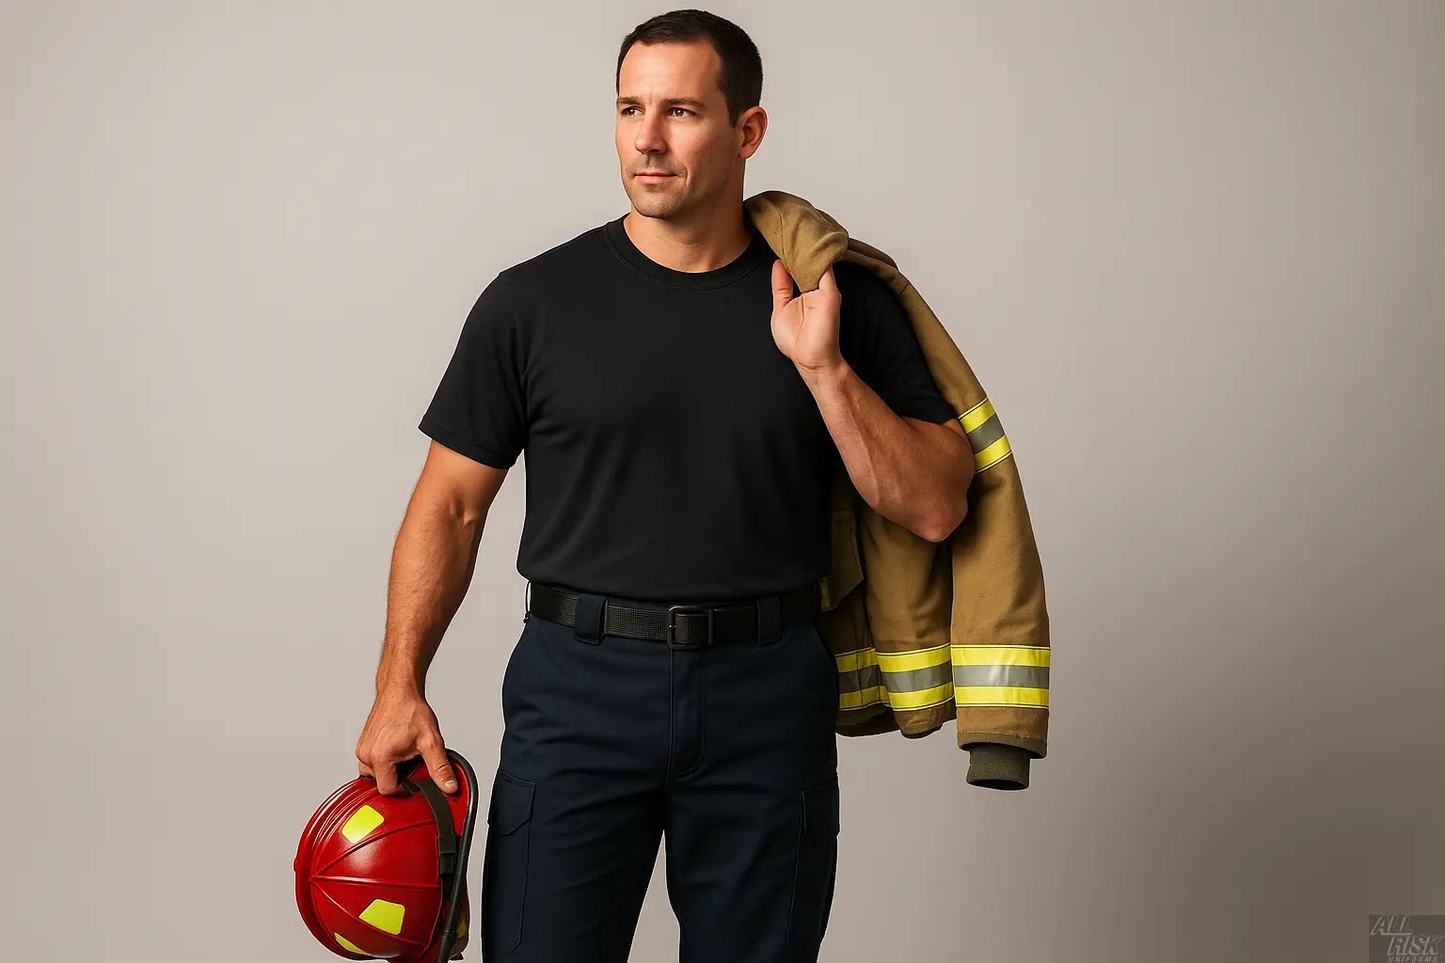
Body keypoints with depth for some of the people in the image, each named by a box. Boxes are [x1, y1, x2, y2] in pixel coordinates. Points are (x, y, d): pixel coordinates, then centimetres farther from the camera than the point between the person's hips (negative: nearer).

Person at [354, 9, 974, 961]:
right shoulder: (534, 301, 0)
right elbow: (452, 504, 4)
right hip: (577, 687, -1)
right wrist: (400, 685, -4)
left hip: (769, 698, 1)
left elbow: (936, 507, -2)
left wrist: (825, 367, -14)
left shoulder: (841, 302, 1)